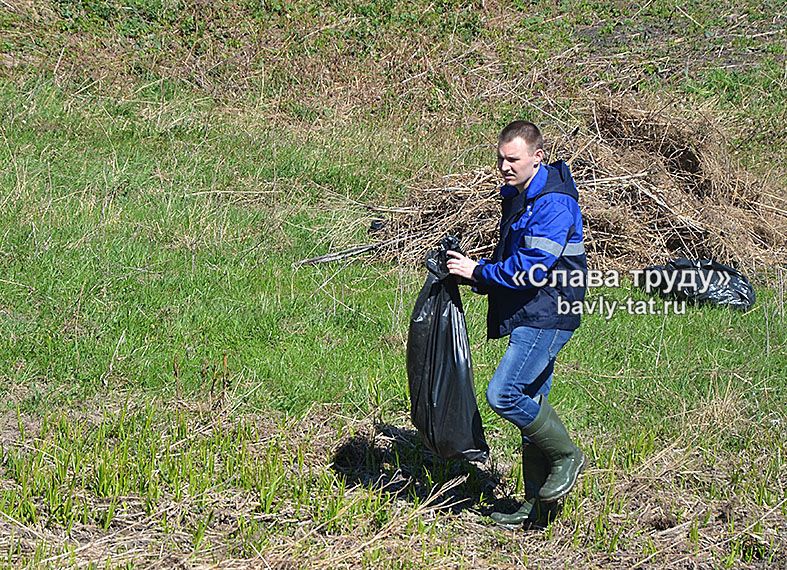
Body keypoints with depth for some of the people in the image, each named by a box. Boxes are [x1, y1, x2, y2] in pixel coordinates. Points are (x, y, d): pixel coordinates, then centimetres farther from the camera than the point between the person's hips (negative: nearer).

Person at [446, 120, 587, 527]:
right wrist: (477, 273, 9)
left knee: (504, 394, -18)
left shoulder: (553, 203, -16)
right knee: (529, 402, 11)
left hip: (547, 317, -10)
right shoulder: (517, 196, 16)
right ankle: (537, 504, 18)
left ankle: (566, 455, 1)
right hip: (529, 316, 10)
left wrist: (478, 272, -15)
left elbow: (533, 267, -23)